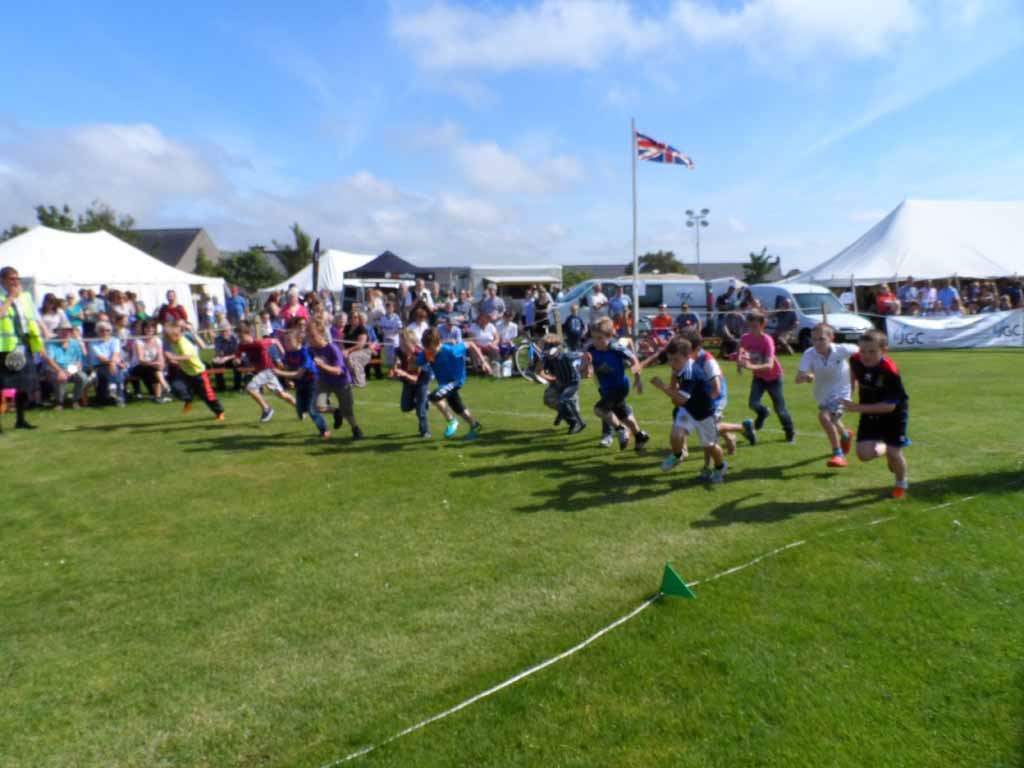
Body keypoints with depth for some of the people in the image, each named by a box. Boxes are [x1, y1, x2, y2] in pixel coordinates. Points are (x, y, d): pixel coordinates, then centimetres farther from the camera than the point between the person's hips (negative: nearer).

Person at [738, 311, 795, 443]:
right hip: (758, 376, 3)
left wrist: (751, 366, -54)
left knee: (779, 408, 2)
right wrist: (740, 362, -18)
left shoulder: (767, 340, -28)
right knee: (753, 403, -16)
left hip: (773, 376, -3)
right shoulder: (745, 338, -15)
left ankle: (790, 432, 29)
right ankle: (763, 413, 22)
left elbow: (769, 365, -39)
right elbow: (741, 355, 4)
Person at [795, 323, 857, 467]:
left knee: (824, 416, -28)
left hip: (840, 391, -4)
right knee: (832, 420, 28)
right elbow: (798, 378, -30)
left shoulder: (841, 350, -25)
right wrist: (806, 377, -53)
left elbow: (858, 350, -3)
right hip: (822, 394, 5)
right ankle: (845, 435, 64)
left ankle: (838, 454, -16)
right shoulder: (809, 354, -23)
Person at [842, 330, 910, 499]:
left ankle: (901, 483, 32)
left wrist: (858, 408, -34)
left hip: (894, 414, -4)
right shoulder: (855, 360, -18)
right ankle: (885, 448, 28)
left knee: (893, 452, -1)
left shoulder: (890, 372, -32)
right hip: (870, 413, 4)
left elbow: (889, 406, -30)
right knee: (864, 454, -9)